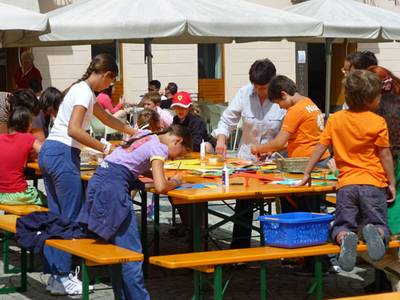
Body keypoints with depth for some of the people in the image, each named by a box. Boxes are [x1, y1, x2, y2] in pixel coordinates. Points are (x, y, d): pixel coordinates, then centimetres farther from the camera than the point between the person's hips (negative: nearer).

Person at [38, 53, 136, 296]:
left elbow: (107, 118, 34)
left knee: (56, 216, 12)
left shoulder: (83, 90, 20)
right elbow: (73, 130, -23)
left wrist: (134, 132, 40)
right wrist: (104, 148, -15)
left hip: (49, 152, 10)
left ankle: (55, 274, 15)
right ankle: (63, 278, -2)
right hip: (63, 154, -10)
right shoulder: (85, 92, -11)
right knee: (71, 217, -5)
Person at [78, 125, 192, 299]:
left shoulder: (145, 136, 21)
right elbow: (160, 187, -12)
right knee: (131, 252, -5)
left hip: (98, 181, 9)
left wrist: (159, 175, 22)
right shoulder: (159, 148, -4)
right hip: (113, 186, -9)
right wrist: (175, 182, 8)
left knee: (116, 250, 13)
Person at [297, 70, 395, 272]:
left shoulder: (335, 119, 6)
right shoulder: (378, 122, -4)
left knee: (341, 226, 9)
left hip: (346, 184, 2)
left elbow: (320, 148, 8)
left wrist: (307, 174, 16)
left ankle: (345, 238, -28)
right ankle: (375, 233, -31)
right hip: (373, 183, -2)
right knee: (379, 225, 6)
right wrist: (391, 183, 6)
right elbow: (385, 155, -2)